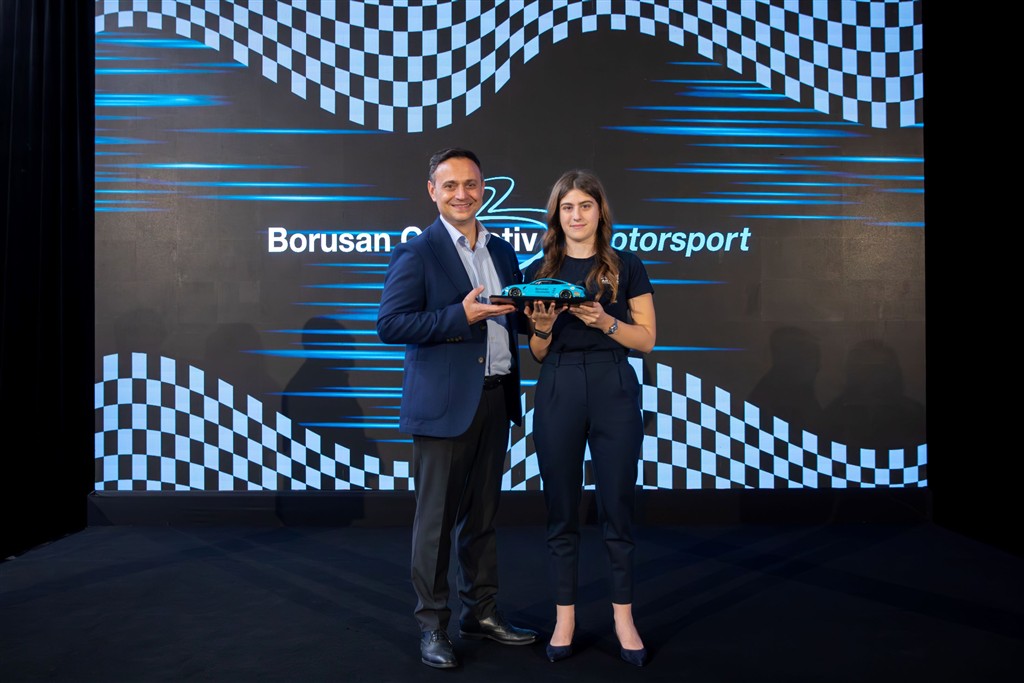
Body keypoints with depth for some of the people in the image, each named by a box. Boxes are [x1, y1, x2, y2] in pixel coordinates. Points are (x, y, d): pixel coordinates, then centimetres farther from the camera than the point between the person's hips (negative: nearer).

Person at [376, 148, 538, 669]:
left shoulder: (502, 251, 14)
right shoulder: (417, 253, -7)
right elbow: (389, 324, -15)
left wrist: (531, 313, 3)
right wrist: (461, 316, -21)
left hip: (495, 397, 6)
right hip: (445, 403, -6)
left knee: (482, 514, 16)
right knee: (437, 518, 3)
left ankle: (480, 611, 30)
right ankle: (432, 624, 18)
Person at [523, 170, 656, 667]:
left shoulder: (626, 267, 4)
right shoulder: (539, 272, 9)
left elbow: (647, 339, 1)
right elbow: (537, 354, 10)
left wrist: (605, 322, -16)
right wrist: (542, 327, -11)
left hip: (614, 392, -1)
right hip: (557, 393, 2)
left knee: (617, 509, 4)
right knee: (562, 511, 7)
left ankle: (623, 619, 19)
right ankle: (565, 618, 20)